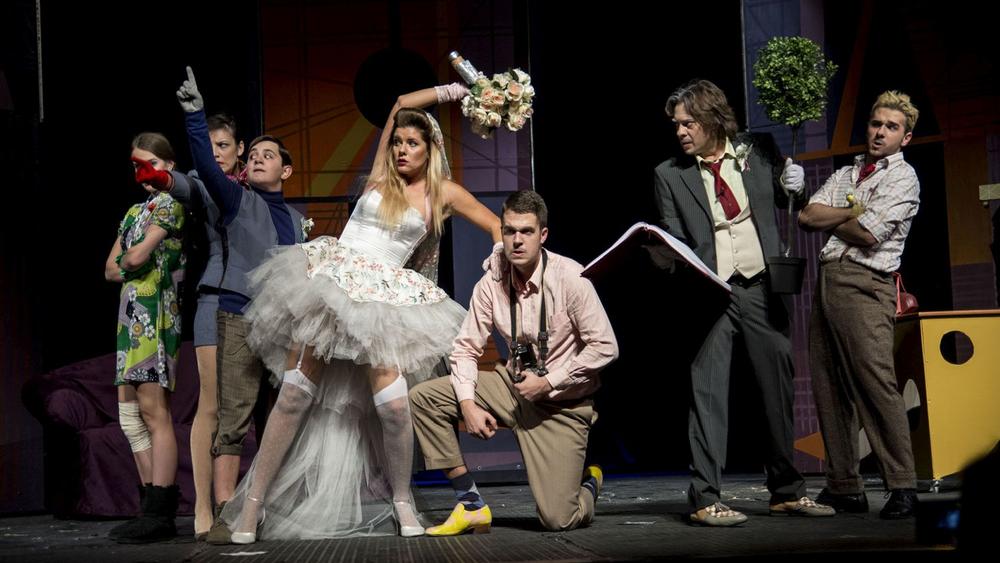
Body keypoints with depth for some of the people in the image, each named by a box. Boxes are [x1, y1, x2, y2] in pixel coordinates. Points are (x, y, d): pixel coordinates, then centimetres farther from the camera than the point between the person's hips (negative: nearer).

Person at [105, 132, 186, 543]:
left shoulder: (170, 202, -2)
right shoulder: (135, 211, 24)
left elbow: (137, 256, -12)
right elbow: (111, 269, 17)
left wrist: (130, 261, 9)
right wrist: (133, 266, 0)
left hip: (155, 310, -9)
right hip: (132, 312, 9)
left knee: (154, 411, -12)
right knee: (130, 414, 6)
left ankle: (160, 514, -13)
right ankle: (152, 509, 10)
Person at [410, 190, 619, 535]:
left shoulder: (569, 277, -17)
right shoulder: (492, 284, -4)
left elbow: (605, 347, -16)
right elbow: (466, 348, 2)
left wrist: (548, 381, -18)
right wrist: (468, 404, -14)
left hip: (561, 404, -5)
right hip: (513, 386, 5)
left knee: (558, 519, -14)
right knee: (422, 398, -11)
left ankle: (588, 483, 27)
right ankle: (471, 505, -3)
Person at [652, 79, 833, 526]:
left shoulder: (759, 152, 8)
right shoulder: (669, 175, 5)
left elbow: (782, 202, 21)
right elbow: (674, 244, 7)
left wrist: (792, 186, 0)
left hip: (762, 287, 2)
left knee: (779, 386, 7)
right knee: (707, 389, -7)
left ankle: (787, 491, 18)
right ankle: (705, 499, -3)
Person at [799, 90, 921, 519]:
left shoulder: (903, 178, 1)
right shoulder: (845, 174, 23)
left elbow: (867, 235, -11)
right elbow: (807, 217, 10)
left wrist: (829, 220, 5)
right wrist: (852, 212, -2)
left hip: (864, 285, -7)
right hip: (827, 279, 7)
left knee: (875, 383, -14)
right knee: (829, 388, 5)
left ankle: (902, 487, -9)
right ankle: (844, 488, 10)